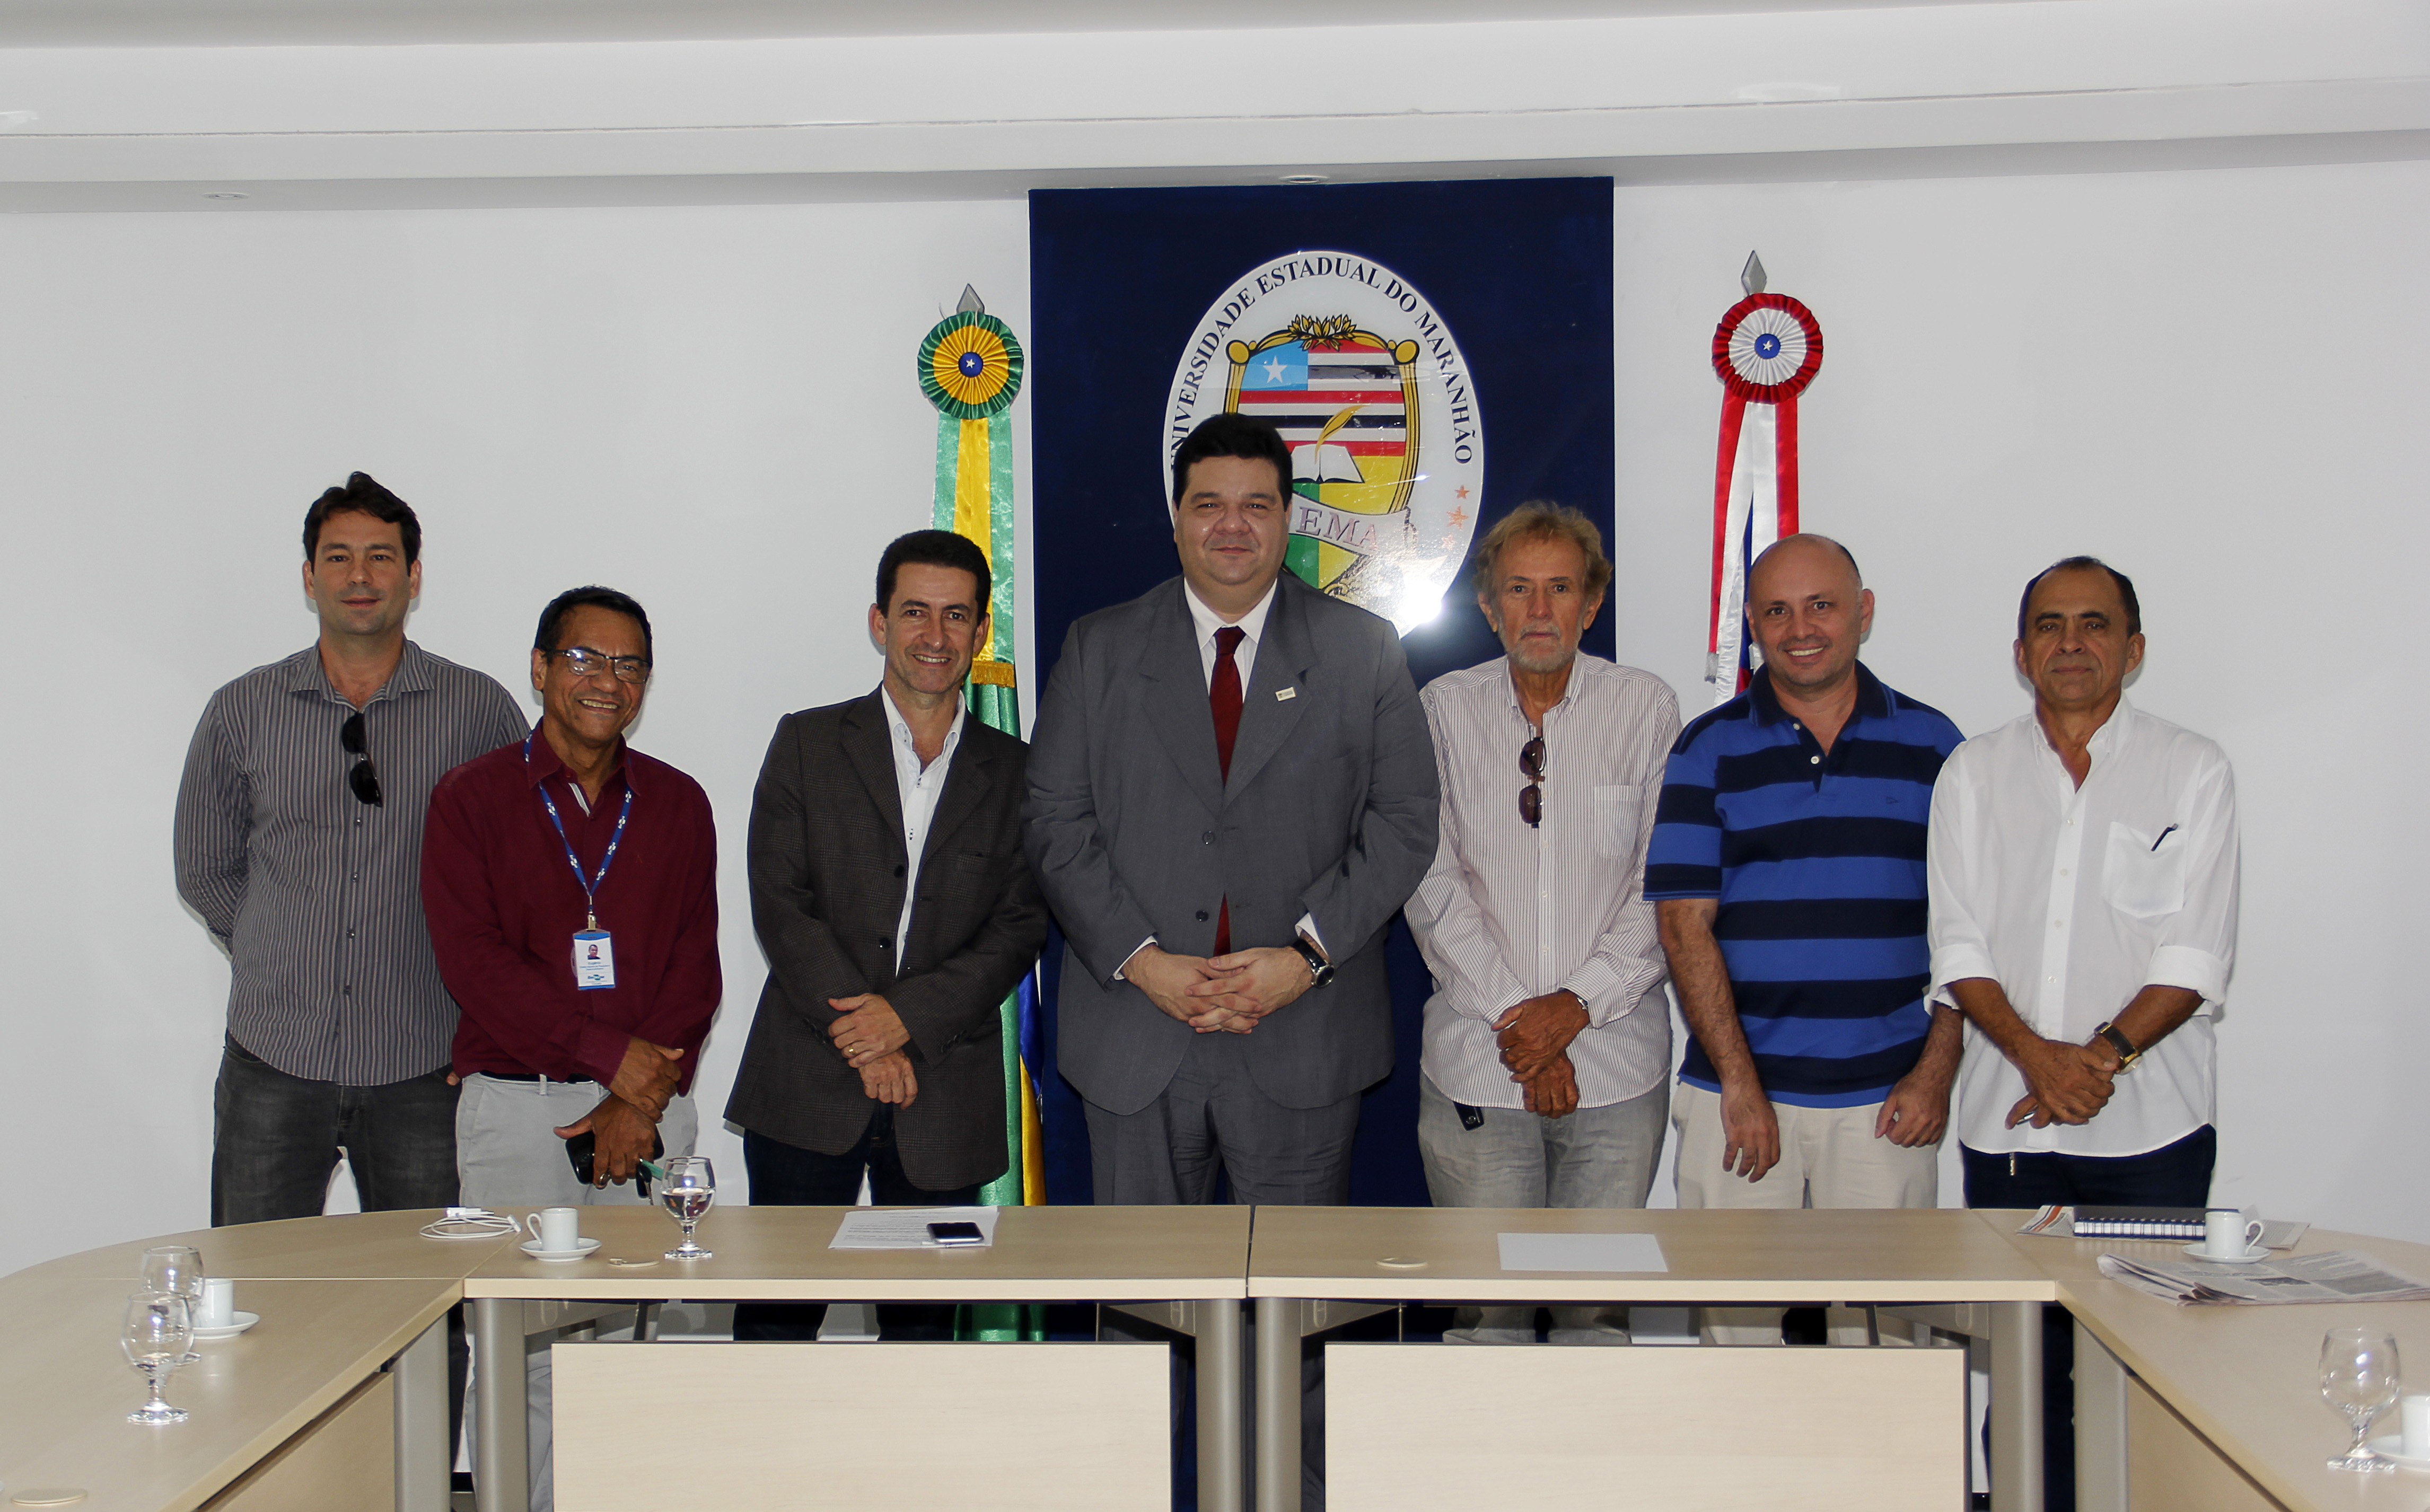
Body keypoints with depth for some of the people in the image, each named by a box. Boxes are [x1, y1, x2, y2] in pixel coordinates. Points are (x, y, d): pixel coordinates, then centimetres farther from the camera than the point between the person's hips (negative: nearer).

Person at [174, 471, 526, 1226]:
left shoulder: (480, 710, 2)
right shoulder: (242, 711, 5)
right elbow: (205, 873, 15)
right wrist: (295, 964, 8)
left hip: (423, 1066, -1)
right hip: (275, 1058, 1)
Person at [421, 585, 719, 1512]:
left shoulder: (678, 805, 11)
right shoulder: (471, 798, 4)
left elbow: (694, 971, 7)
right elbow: (472, 959, -6)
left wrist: (639, 1104, -7)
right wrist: (610, 1053, -13)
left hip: (648, 1110, 2)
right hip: (515, 1107, -2)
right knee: (523, 1348, -3)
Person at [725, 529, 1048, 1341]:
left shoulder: (1013, 772, 9)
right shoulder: (808, 743, 6)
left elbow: (1020, 929, 2)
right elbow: (779, 903, -2)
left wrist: (910, 1016, -12)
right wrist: (859, 1040, -12)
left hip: (945, 1093, 1)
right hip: (808, 1088, -1)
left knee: (924, 1325, 5)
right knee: (777, 1319, 0)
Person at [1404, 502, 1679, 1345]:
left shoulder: (1647, 709, 3)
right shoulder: (1442, 710, 4)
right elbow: (1431, 882, -1)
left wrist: (1578, 1005, -10)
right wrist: (1515, 1019, -9)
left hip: (1617, 1062, 0)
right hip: (1477, 1062, 0)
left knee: (1599, 1306, 5)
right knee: (1486, 1306, 2)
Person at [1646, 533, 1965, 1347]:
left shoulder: (1931, 745, 7)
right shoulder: (1710, 749, 2)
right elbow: (1685, 922, -3)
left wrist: (1937, 1068, -3)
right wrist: (1739, 1083, -9)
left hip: (1888, 1101, 1)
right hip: (1740, 1094, -1)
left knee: (1883, 1325, 4)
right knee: (1738, 1319, 2)